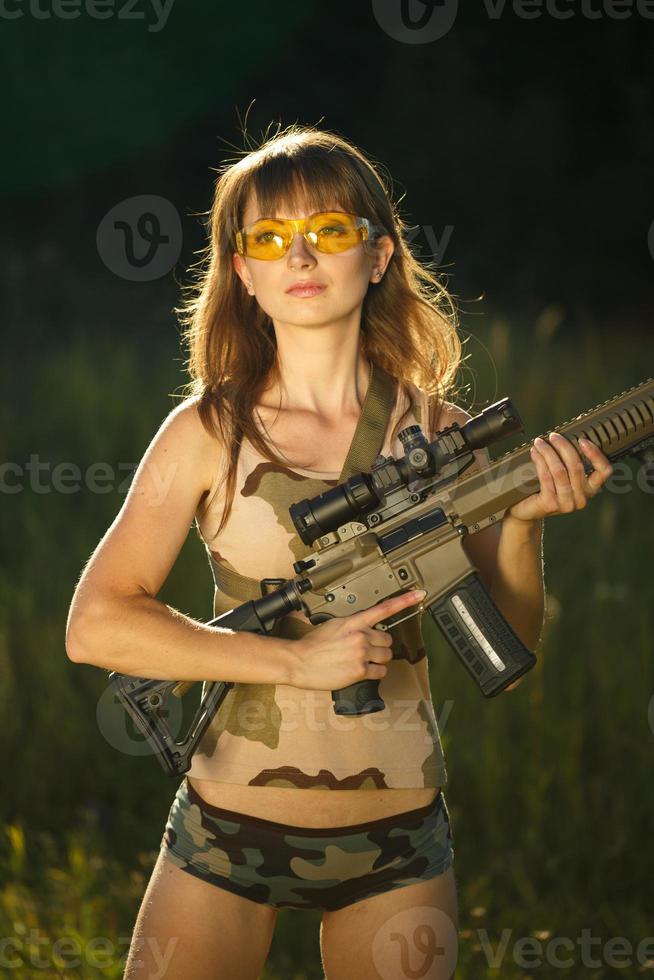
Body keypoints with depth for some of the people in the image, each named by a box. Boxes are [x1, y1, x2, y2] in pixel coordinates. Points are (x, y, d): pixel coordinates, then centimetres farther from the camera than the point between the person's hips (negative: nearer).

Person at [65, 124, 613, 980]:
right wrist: (295, 660, -18)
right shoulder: (209, 433, -4)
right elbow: (95, 626, -11)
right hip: (226, 839, -1)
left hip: (396, 847, 1)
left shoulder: (441, 435, -1)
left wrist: (523, 523, -17)